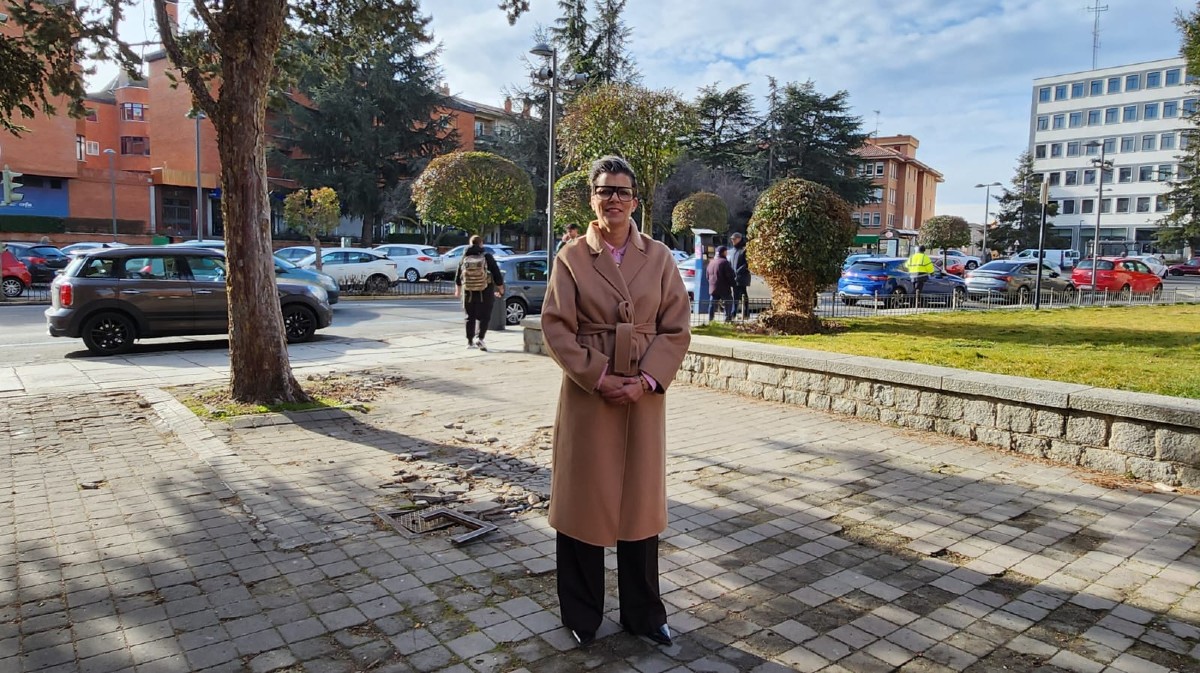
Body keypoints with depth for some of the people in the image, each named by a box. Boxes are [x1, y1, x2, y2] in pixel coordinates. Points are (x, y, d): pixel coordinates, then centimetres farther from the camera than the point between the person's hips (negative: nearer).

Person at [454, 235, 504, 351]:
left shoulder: (464, 258, 4)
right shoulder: (487, 257, -6)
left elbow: (458, 277, 13)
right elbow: (497, 275, -6)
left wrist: (458, 291, 27)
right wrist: (501, 289, 6)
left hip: (468, 292, 3)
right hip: (485, 293, -3)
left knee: (470, 317, 13)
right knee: (484, 316, 2)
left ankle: (470, 341, 17)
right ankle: (480, 338, -15)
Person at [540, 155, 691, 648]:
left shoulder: (658, 257, 3)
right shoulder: (571, 257, -1)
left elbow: (676, 329, 0)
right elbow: (556, 329, -6)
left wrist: (646, 381, -12)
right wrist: (599, 378, -14)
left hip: (645, 396, 2)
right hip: (587, 394, -1)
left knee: (640, 500, 11)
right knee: (583, 498, 7)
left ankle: (643, 613, 29)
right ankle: (582, 615, 27)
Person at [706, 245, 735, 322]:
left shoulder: (711, 262, 13)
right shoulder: (724, 262, -12)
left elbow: (707, 275, 18)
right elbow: (730, 275, -14)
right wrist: (732, 284, -1)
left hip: (712, 288, 7)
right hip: (724, 289, -6)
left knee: (712, 304, 8)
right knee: (728, 303, 4)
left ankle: (710, 320, 6)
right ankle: (728, 319, 0)